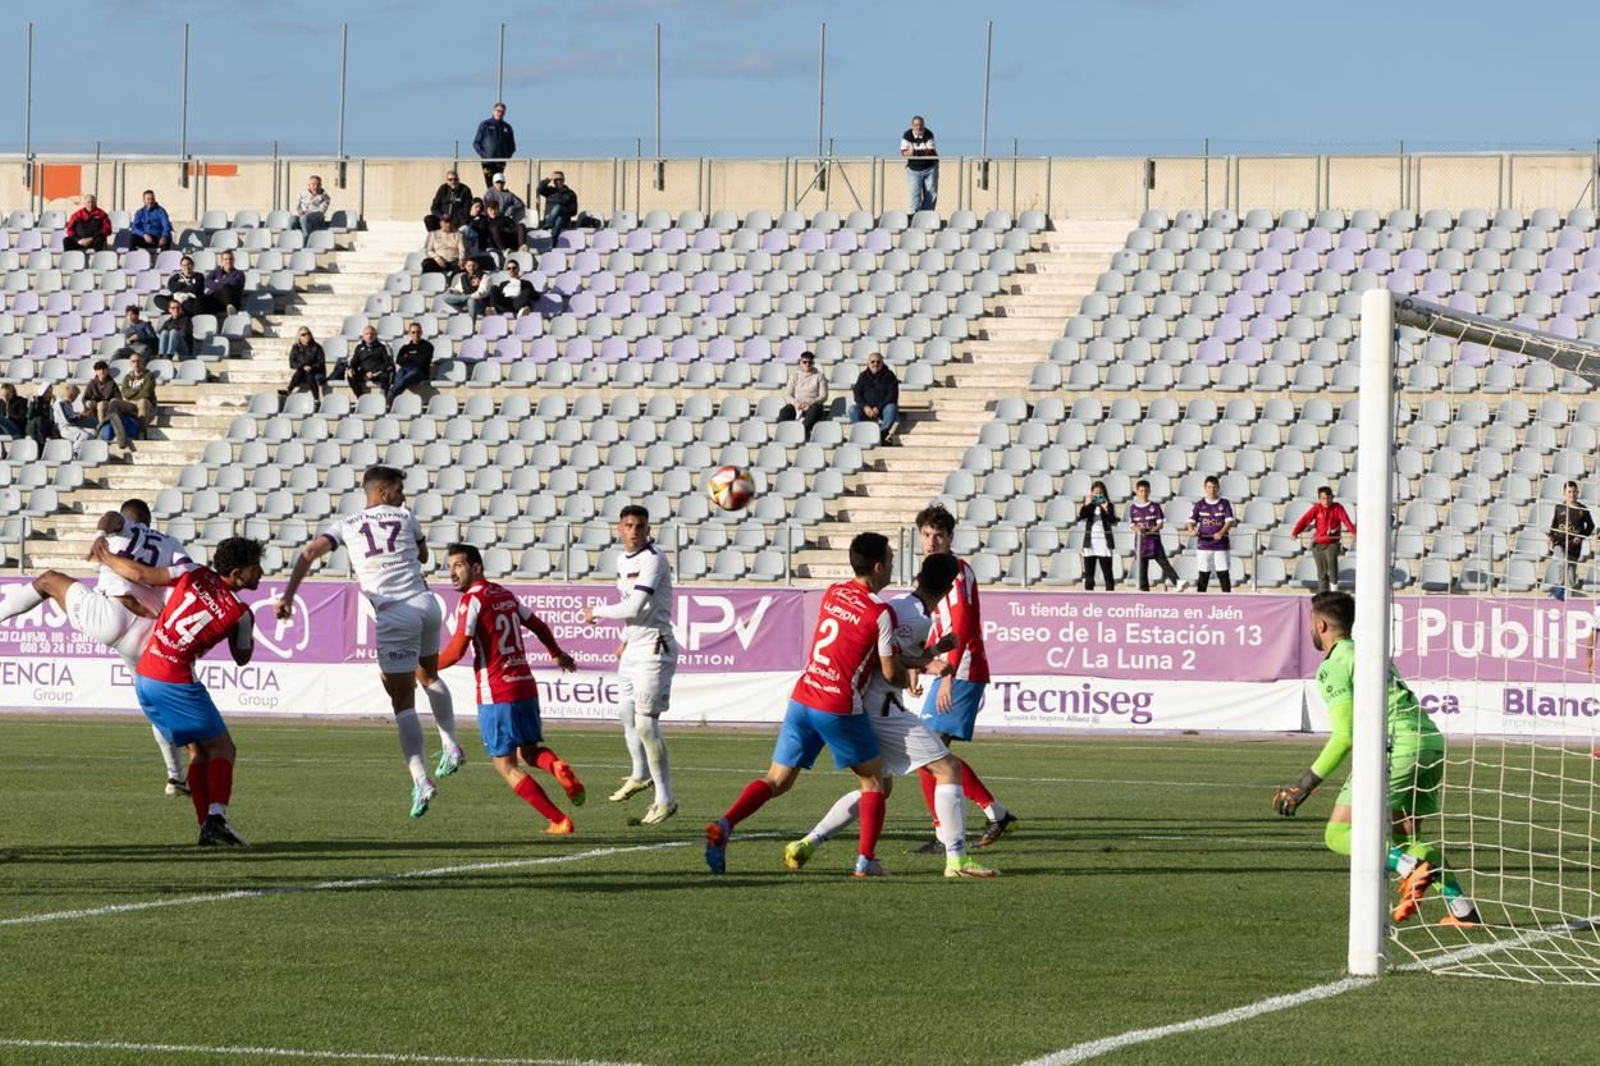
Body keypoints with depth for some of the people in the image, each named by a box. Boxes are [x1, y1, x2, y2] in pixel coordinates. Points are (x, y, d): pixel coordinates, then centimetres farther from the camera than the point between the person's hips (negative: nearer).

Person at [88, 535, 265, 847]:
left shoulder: (195, 574, 4)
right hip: (174, 682, -7)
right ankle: (216, 819, -18)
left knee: (198, 750, 15)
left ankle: (207, 827, 8)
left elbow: (141, 574, 2)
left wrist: (106, 558, 17)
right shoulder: (240, 613, -6)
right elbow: (242, 658, 10)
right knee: (222, 748, 2)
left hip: (144, 677, 7)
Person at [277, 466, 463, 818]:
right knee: (428, 675, 31)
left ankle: (421, 779, -12)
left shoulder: (346, 525, 11)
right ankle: (450, 746, 31)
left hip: (392, 614, -2)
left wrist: (288, 595, -4)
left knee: (403, 700, -2)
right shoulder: (405, 517, 14)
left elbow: (309, 552, -2)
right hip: (424, 602, 2)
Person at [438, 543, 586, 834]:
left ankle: (559, 821, -7)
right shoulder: (505, 595, 14)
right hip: (526, 686, 7)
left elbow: (457, 649, -17)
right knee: (529, 751, 22)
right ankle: (558, 767, -14)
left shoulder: (472, 600, -9)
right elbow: (538, 625, 28)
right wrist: (558, 654, 45)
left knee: (505, 765, 2)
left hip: (496, 693, -7)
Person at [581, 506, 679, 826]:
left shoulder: (653, 559, -17)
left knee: (645, 723, -11)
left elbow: (634, 607, -23)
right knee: (626, 713, 19)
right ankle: (640, 775, 43)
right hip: (632, 650, 9)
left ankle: (665, 799, -4)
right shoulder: (623, 560, 12)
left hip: (654, 649, -9)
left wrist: (596, 612, -10)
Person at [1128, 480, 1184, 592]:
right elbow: (1132, 525, 5)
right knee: (1142, 566, 5)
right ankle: (1144, 589, 11)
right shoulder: (1133, 508, 6)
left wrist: (1151, 530, -19)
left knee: (1164, 562, -13)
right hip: (1141, 540, 2)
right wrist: (1139, 529, -18)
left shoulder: (1155, 506, 2)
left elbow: (1160, 524, -2)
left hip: (1154, 539, -2)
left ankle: (1177, 582, -24)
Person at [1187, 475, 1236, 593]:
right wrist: (1192, 531, -20)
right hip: (1203, 545, 1)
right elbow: (1191, 522, 3)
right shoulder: (1199, 505, 6)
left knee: (1223, 574, -3)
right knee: (1204, 575, 4)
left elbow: (1230, 521, -5)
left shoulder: (1225, 504, 4)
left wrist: (1221, 533, -24)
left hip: (1221, 544, -1)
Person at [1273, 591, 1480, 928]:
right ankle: (1462, 908, 9)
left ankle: (1411, 867, -23)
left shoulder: (1333, 667, 1)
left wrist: (1305, 785, -5)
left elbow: (1345, 736, -8)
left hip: (1397, 746, -8)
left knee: (1339, 834, -3)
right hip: (1432, 741, 8)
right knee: (1407, 836, 22)